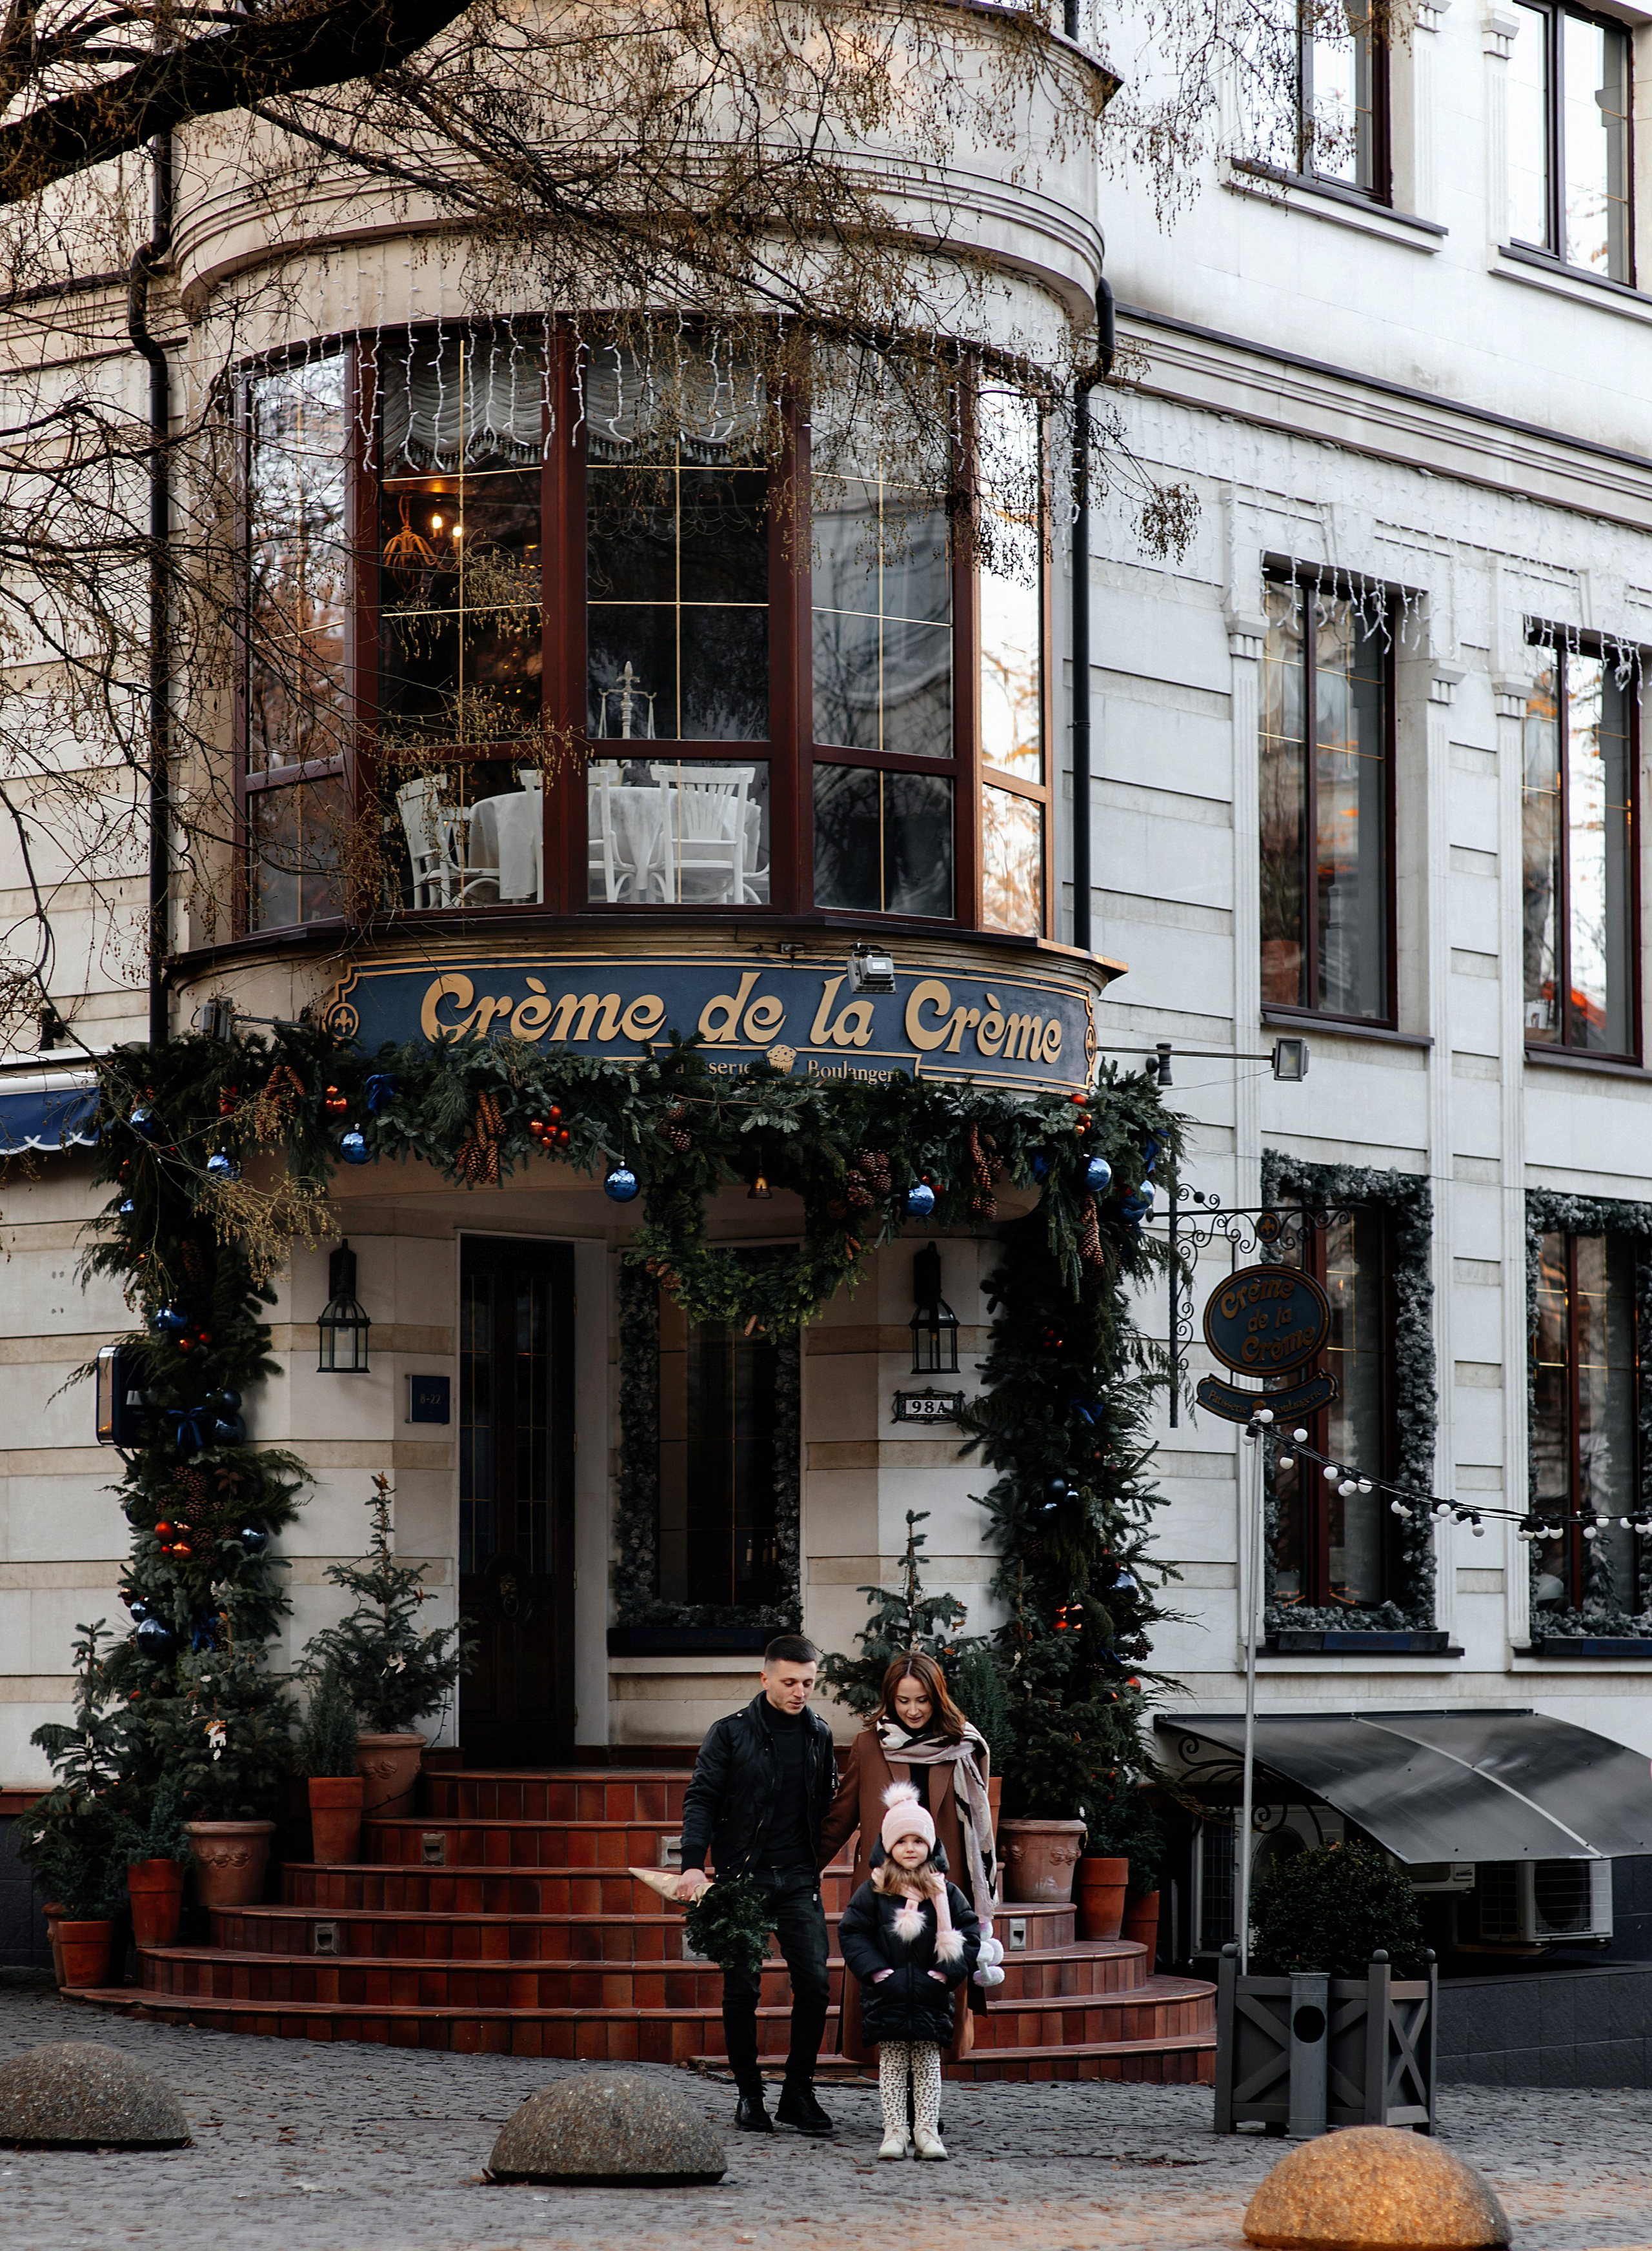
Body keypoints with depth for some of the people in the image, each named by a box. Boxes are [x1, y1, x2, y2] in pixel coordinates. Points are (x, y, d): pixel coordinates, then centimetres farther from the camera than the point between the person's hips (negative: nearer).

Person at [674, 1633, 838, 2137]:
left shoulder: (819, 1735, 9)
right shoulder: (731, 1733, -3)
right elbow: (701, 1799, -6)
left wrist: (818, 1860, 12)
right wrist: (693, 1863, -18)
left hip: (799, 1881, 3)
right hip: (743, 1878, -3)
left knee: (814, 1985, -5)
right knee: (742, 1990, 0)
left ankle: (798, 2093, 7)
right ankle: (749, 2095, 11)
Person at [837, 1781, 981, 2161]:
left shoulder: (945, 1893, 5)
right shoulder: (873, 1891, 1)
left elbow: (970, 1934, 5)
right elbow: (851, 1932, 0)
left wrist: (945, 1973, -6)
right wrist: (876, 1971, -10)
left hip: (931, 1997, 1)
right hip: (887, 1997, -1)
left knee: (927, 2063, 3)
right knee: (892, 2063, 1)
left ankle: (927, 2130, 6)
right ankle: (894, 2130, 4)